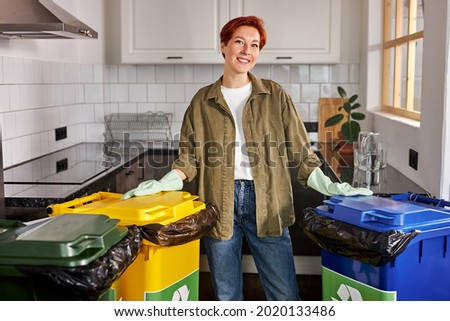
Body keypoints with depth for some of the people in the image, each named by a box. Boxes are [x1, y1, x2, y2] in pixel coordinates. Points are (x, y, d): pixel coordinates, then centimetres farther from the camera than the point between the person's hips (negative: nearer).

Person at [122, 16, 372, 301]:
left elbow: (299, 151, 5)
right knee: (226, 296, 13)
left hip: (267, 205, -1)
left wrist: (331, 187, -6)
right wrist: (160, 186, -9)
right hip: (219, 205, 1)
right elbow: (190, 159, 7)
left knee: (286, 296, 2)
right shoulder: (203, 101, 7)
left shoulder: (275, 95, 5)